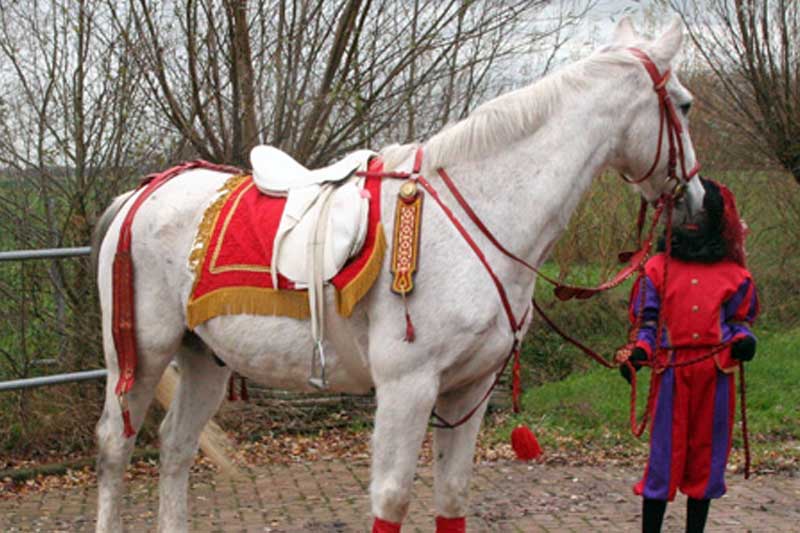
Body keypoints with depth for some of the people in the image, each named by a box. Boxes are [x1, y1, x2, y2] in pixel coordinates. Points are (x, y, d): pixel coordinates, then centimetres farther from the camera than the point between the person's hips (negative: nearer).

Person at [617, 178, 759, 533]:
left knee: (707, 453, 7)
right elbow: (646, 321, 9)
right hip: (672, 372, -1)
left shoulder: (733, 274, 9)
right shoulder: (657, 269, 8)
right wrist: (638, 352, -9)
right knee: (665, 452, -1)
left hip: (717, 374, 1)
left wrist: (742, 341, -8)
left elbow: (740, 320, 14)